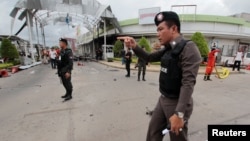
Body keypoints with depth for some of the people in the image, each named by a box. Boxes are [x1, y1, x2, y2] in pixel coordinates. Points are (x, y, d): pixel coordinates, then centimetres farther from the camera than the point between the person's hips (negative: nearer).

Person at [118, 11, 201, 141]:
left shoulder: (188, 48, -19)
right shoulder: (168, 48, 6)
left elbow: (188, 83, -25)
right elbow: (149, 58, 13)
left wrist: (179, 113, -28)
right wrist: (134, 46, -4)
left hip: (177, 103, -7)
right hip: (163, 100, 8)